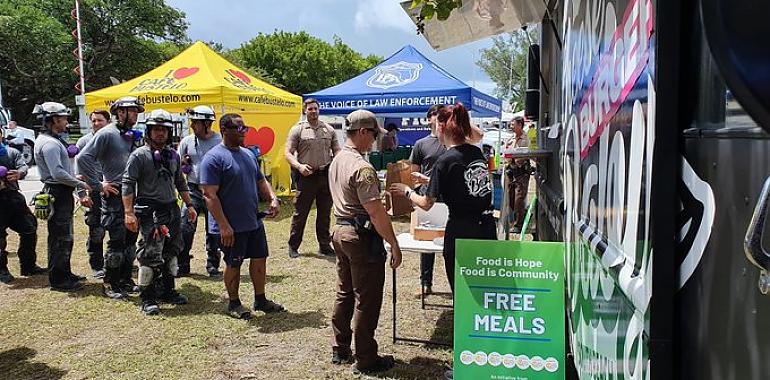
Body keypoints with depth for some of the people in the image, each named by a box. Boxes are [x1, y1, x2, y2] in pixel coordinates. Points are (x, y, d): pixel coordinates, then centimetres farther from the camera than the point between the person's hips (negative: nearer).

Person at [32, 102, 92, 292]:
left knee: (65, 237, 19)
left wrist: (81, 192, 13)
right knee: (59, 238, -3)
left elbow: (65, 170, 18)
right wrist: (81, 184, -13)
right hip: (57, 194, -11)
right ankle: (58, 280, 5)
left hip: (63, 193, 11)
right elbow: (58, 173, -25)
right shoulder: (49, 143, -16)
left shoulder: (55, 140, 17)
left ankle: (65, 273, 30)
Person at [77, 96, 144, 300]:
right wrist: (99, 185, -14)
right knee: (117, 240, -4)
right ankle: (110, 284, 9)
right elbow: (83, 158, -15)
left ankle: (125, 279, 25)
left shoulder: (132, 135, 13)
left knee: (131, 238, 13)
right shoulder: (107, 133, -9)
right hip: (115, 194, -7)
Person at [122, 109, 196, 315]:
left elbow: (180, 183, 21)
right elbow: (128, 185, -12)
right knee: (150, 256, -7)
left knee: (171, 252, 14)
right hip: (150, 212, -7)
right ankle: (147, 299, 4)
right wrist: (129, 213, -19)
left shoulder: (173, 155, 13)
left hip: (172, 210, 7)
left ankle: (167, 291, 29)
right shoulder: (139, 155, -7)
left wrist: (189, 205, 18)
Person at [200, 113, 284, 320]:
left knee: (259, 259, 14)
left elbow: (261, 181, 19)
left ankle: (260, 300, 30)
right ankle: (234, 304, 25)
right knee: (233, 264, 6)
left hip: (254, 221, 8)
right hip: (231, 226, -7)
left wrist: (273, 198, -1)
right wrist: (223, 226, -24)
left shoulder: (248, 154, 11)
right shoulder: (214, 158, -14)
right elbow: (210, 195, -20)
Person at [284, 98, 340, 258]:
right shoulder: (298, 129, 0)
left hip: (326, 175, 3)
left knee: (325, 213, 12)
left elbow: (337, 151, 14)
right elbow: (288, 153, -4)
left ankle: (325, 245, 23)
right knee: (300, 213, 2)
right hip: (307, 176, -3)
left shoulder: (329, 129, 11)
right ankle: (293, 246, 14)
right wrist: (299, 166, -21)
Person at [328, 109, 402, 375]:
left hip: (340, 232, 9)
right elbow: (376, 212, -24)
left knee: (345, 294, 18)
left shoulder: (337, 161, 9)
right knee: (367, 300, 2)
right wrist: (394, 244, -18)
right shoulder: (362, 168, -21)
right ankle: (366, 360, 13)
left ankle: (340, 351, 29)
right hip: (362, 237, -9)